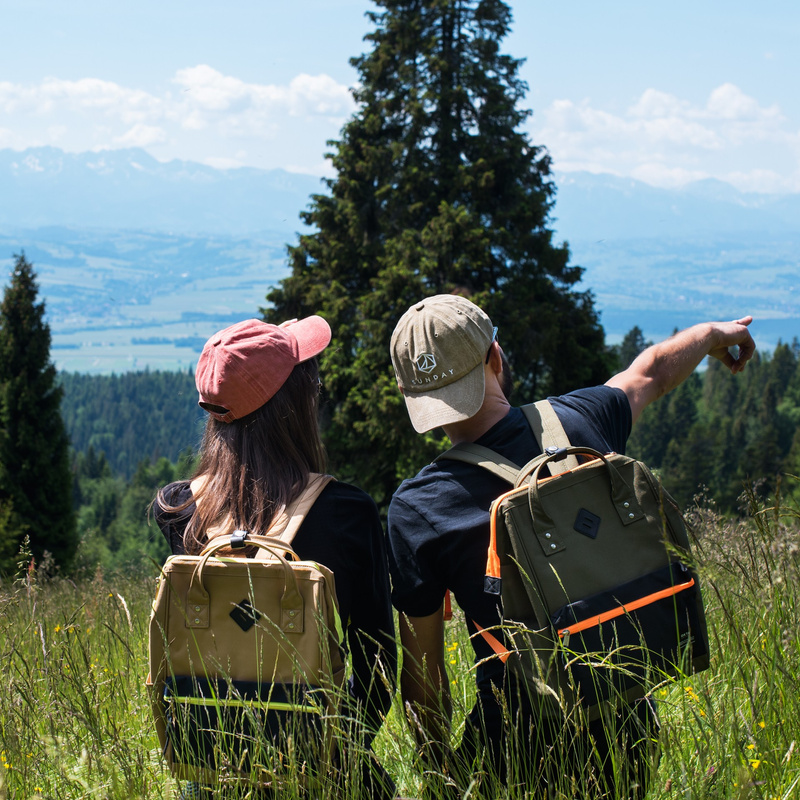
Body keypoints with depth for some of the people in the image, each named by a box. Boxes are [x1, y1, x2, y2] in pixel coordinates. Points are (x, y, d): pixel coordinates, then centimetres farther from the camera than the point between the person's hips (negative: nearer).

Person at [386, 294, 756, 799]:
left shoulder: (417, 508, -14)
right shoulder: (579, 420, -6)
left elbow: (421, 668, -7)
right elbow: (653, 371, 18)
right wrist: (715, 333, 39)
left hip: (515, 747, -4)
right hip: (631, 727, 4)